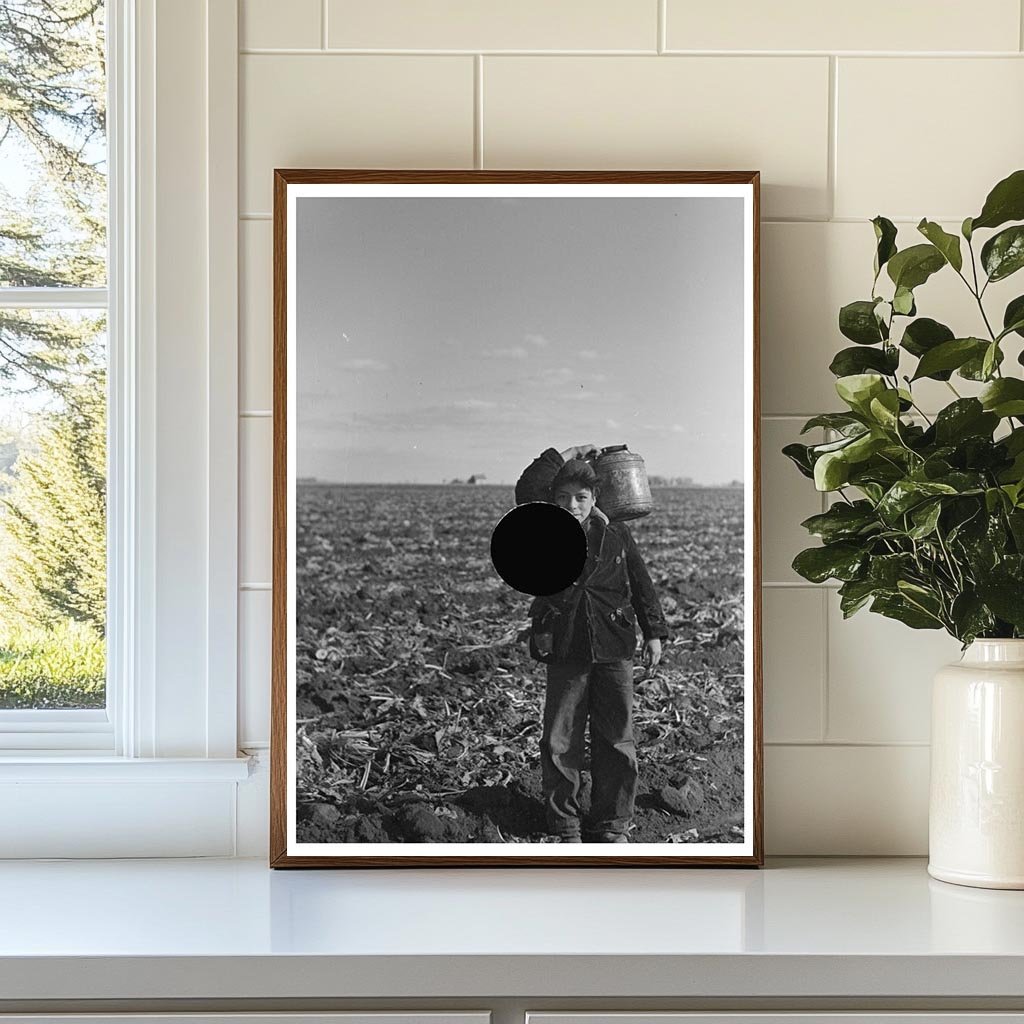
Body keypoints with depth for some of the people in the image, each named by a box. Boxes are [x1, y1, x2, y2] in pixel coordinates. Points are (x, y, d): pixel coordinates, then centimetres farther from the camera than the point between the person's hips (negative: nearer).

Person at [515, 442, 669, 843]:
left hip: (613, 649, 1)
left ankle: (611, 826, 17)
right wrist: (567, 455, -9)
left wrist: (654, 633, 9)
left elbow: (641, 584, 12)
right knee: (560, 743, 2)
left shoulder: (616, 534, 5)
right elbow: (526, 490, -15)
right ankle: (564, 828, 14)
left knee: (616, 742, 4)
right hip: (564, 651, -1)